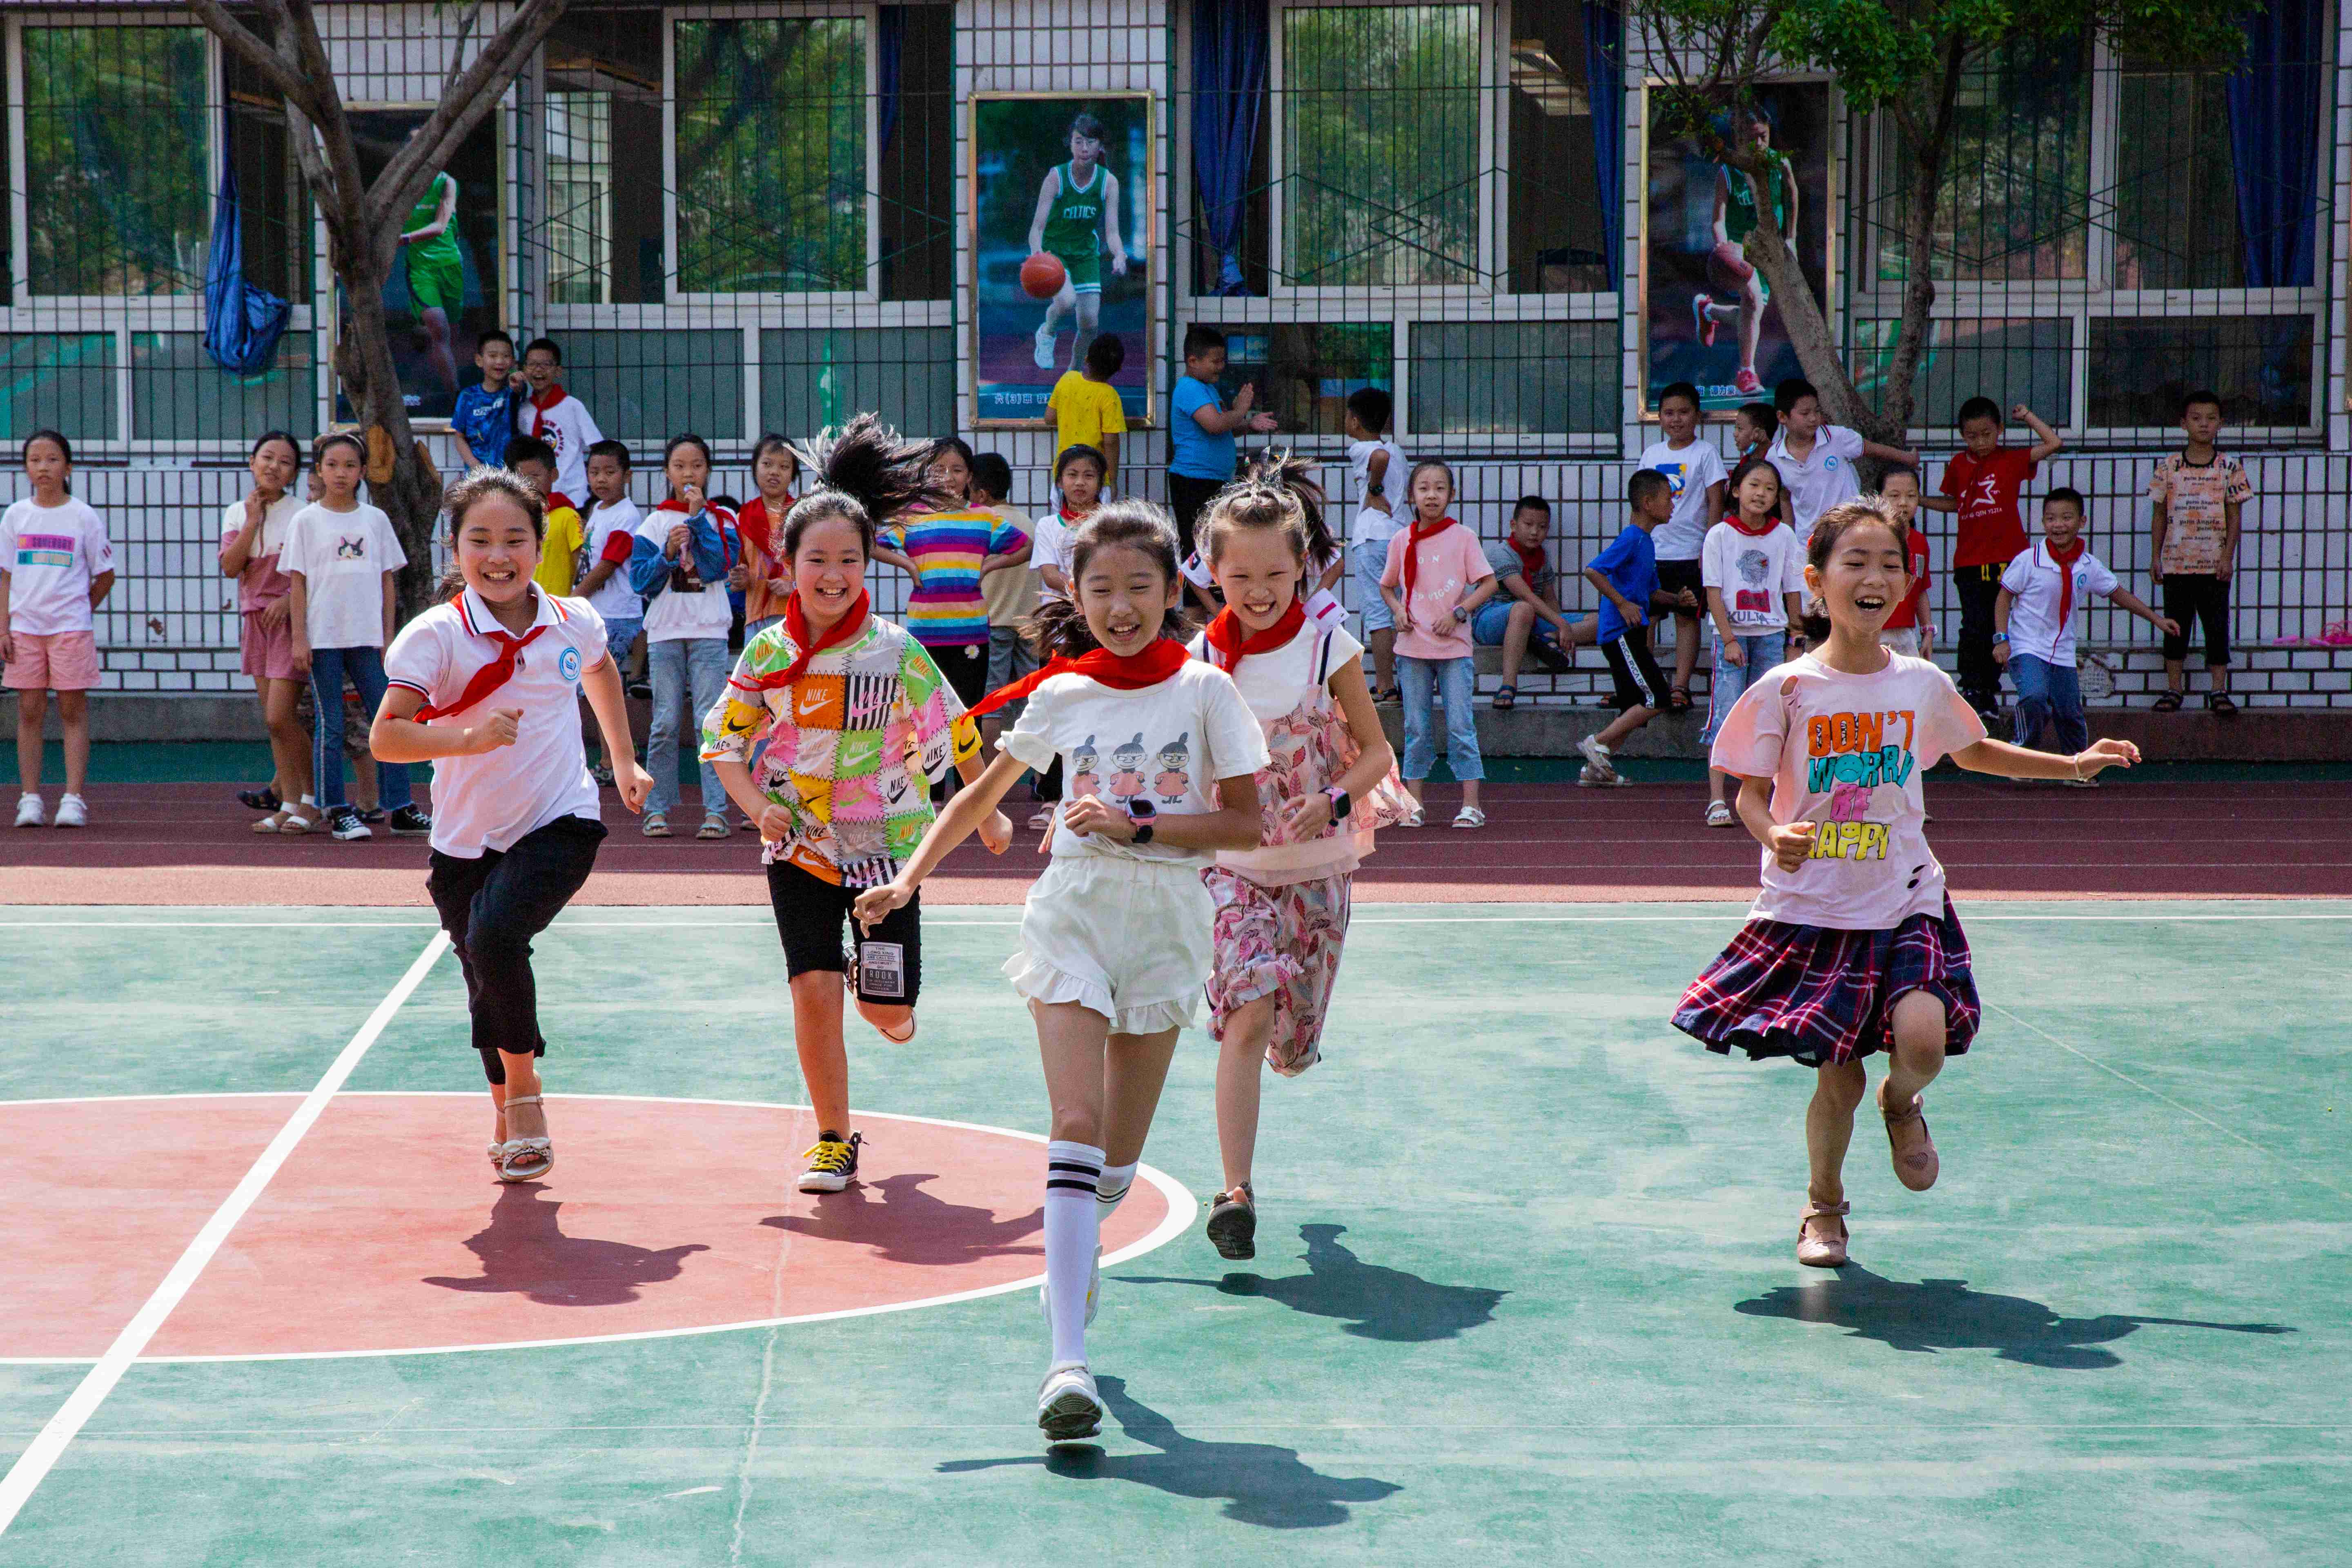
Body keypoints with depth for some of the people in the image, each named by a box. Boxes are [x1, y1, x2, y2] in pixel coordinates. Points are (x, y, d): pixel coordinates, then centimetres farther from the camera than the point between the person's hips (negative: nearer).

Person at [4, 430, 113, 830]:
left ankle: (74, 799, -2)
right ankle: (30, 798, 5)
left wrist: (80, 612, 5)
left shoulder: (84, 517, 0)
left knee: (73, 710, -2)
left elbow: (105, 575, 7)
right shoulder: (15, 516, 6)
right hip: (24, 627, 2)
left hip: (71, 627, -2)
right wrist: (4, 628, 0)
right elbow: (5, 575, 6)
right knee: (30, 711, 2)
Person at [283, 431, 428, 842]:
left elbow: (388, 580, 11)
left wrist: (388, 636, 5)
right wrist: (299, 639, -6)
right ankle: (337, 812, 6)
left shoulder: (376, 520, 9)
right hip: (322, 638, -2)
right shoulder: (306, 521, 2)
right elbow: (297, 583, 0)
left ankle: (400, 809, 3)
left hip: (367, 638, 2)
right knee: (330, 727, 1)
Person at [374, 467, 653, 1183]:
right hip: (466, 841, 1)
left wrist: (623, 761, 28)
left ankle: (524, 1089, -5)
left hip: (560, 826, -1)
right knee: (487, 989, 11)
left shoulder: (573, 624, -2)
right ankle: (510, 1118, 39)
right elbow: (385, 737, -21)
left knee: (496, 934, -27)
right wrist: (467, 737, -35)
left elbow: (600, 671, 24)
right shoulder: (435, 636, -12)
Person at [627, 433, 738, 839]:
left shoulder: (721, 520, 6)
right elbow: (640, 580, 2)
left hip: (709, 630, -1)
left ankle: (716, 811, -6)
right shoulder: (654, 523, 8)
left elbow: (719, 566, -10)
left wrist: (698, 517, -12)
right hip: (665, 629, 1)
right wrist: (668, 553, -14)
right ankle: (658, 809, 8)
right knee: (665, 723, 1)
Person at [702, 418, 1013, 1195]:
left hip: (886, 842, -1)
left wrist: (989, 818, 11)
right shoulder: (767, 652, -5)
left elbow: (954, 737, 3)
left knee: (885, 1010, 0)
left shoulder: (897, 652, -9)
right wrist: (759, 806, -10)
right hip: (797, 844, 1)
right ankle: (834, 1141, 7)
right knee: (814, 989, -10)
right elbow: (722, 741, 6)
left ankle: (883, 999, 40)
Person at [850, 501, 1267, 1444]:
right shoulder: (1058, 695, 6)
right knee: (1076, 1126, -16)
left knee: (1119, 1156, 7)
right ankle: (1067, 1361, -24)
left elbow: (1246, 824, -4)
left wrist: (1136, 825, -13)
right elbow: (986, 793, 20)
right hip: (1073, 908, 0)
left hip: (1167, 918, 0)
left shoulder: (1205, 689, 0)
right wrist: (911, 877, 10)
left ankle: (1079, 1238, 44)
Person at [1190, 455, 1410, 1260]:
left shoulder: (1329, 648, -7)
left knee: (1294, 1034, 11)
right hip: (1233, 866, -1)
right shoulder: (1200, 660, -4)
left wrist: (1333, 803, -20)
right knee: (1247, 1015, -19)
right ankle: (1235, 1192, -18)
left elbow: (1374, 750, -3)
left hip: (1318, 865, 1)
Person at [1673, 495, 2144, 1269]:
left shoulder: (1922, 683, 2)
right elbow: (1751, 795, 0)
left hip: (1904, 905, 2)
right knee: (1838, 1081, -2)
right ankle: (1824, 1206, 27)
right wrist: (1774, 835, -21)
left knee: (1923, 1036, -23)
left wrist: (2072, 766, 18)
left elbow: (1974, 752, 22)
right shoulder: (1785, 690, -6)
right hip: (1810, 908, -1)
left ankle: (1903, 1103, 15)